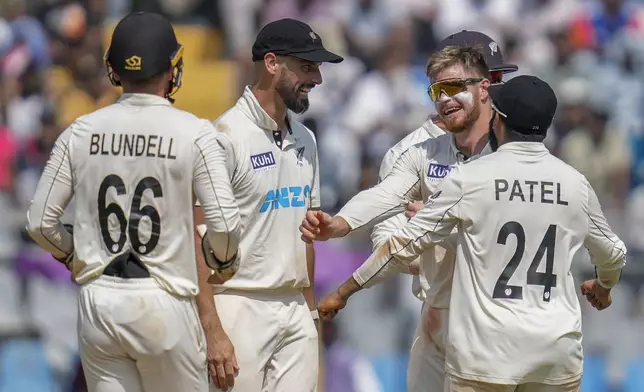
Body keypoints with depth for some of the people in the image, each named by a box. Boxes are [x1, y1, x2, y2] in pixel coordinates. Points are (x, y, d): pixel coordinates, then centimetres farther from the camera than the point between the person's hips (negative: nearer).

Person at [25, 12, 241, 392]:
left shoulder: (81, 132, 2)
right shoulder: (194, 132, -7)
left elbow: (41, 222, 3)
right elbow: (224, 226, -11)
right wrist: (225, 259, 12)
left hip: (98, 302, 3)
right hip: (165, 304, -3)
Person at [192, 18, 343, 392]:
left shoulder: (304, 139, 13)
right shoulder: (227, 137, -13)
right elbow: (199, 237, -15)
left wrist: (311, 311, 16)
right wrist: (213, 332, -20)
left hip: (295, 308, 7)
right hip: (241, 308, -7)